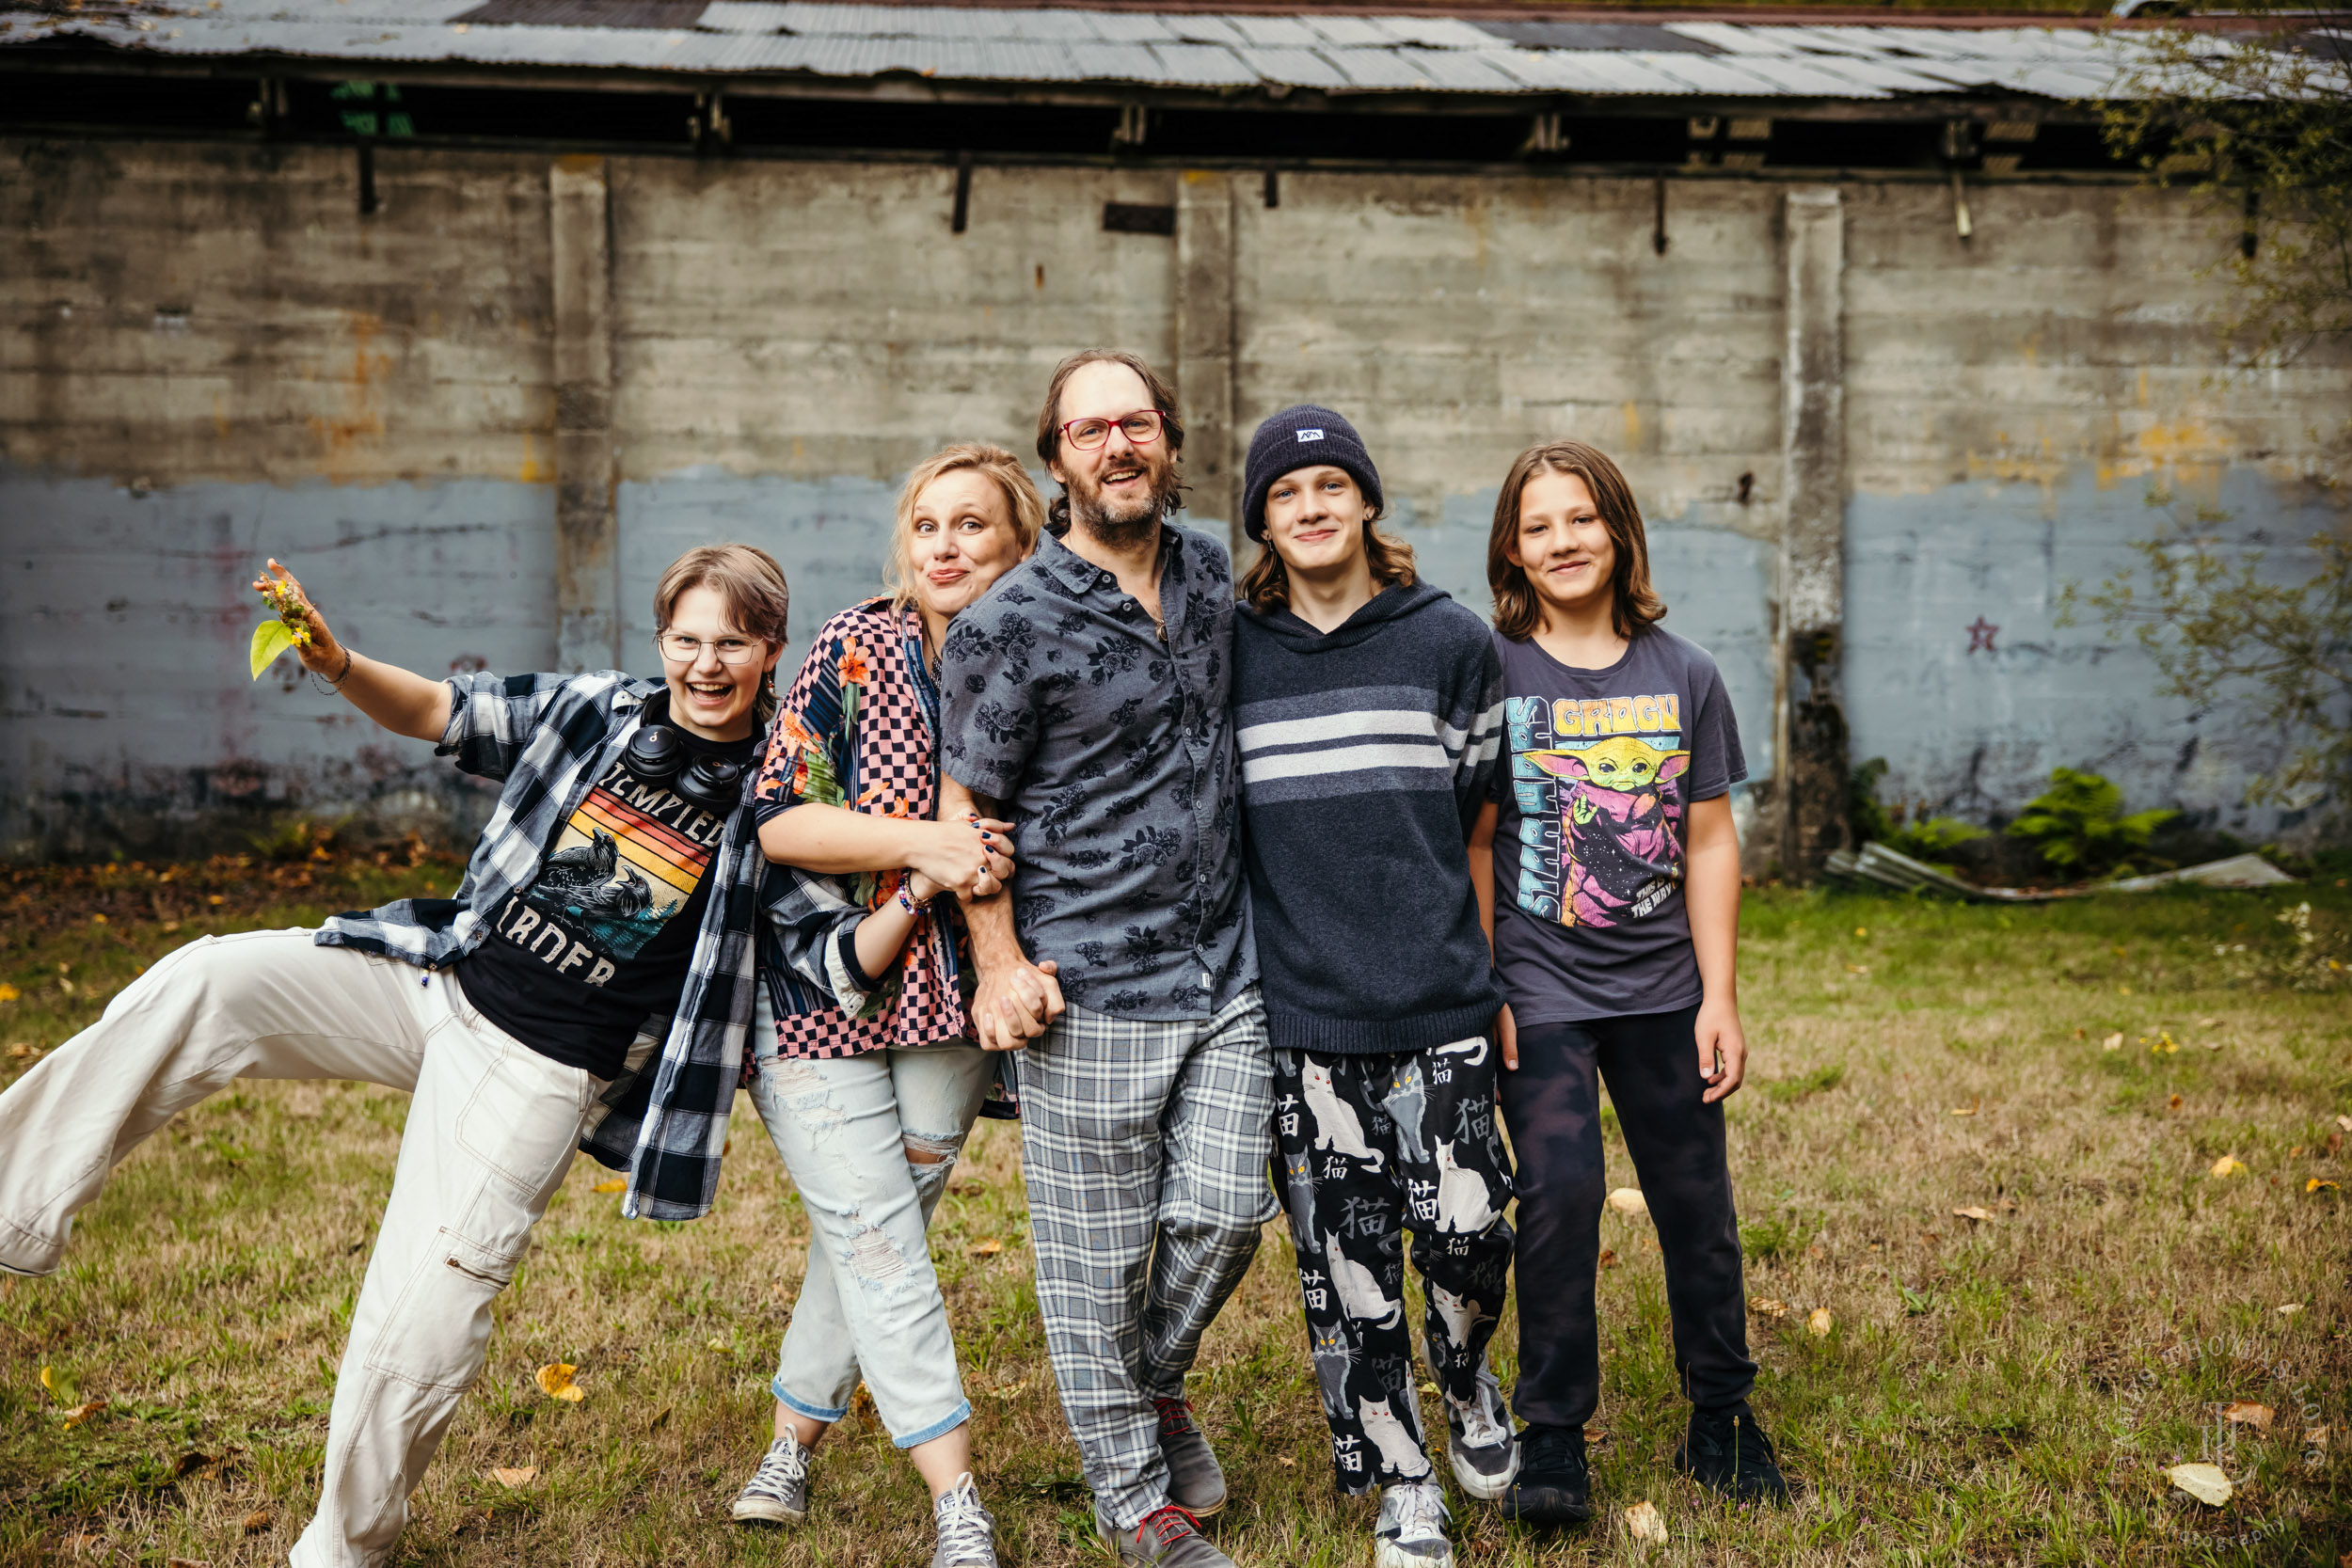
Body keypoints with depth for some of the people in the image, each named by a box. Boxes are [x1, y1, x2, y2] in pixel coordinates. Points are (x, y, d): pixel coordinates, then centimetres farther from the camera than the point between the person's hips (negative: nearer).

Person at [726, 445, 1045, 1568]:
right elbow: (776, 818, -10)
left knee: (869, 1234, 7)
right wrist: (922, 843, -20)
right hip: (818, 998, -2)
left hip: (950, 1007, 3)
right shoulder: (858, 646, -5)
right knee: (880, 1243, -5)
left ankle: (793, 1446, 26)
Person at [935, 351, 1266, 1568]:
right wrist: (1000, 962, -11)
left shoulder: (1210, 575, 9)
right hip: (1089, 986, -5)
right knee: (1097, 1251, 4)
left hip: (1226, 972, 5)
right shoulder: (1008, 627, -9)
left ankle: (1160, 1382, 37)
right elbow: (967, 806, -5)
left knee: (1222, 1212, 6)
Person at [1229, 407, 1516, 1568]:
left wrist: (1486, 972, 9)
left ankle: (1467, 1383, 33)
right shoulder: (1228, 655, 3)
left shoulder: (1451, 642, 3)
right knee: (1346, 1264, 4)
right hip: (1298, 1014, 0)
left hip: (1439, 1007, 0)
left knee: (1465, 1237, 0)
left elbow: (1478, 823, 9)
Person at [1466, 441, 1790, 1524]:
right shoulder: (1490, 670, -4)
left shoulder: (1682, 675, 4)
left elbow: (1710, 844, 6)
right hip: (1539, 987, -3)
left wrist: (1720, 997, 2)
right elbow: (1471, 842, -2)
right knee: (1560, 1192, -13)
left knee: (1696, 1203, 8)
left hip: (1661, 987, 3)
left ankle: (1721, 1419, 27)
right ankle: (1551, 1437, 3)